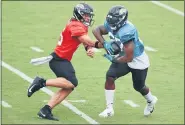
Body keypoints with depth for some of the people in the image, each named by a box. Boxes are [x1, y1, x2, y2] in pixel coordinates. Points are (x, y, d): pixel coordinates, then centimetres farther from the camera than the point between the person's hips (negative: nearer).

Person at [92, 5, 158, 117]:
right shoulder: (111, 25, -17)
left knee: (139, 87, 15)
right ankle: (109, 109, -6)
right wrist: (105, 44, -18)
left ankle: (151, 101, 50)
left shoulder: (126, 32, -39)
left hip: (138, 61, -6)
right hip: (123, 57, 6)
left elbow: (129, 58, -34)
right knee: (110, 76, -14)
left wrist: (114, 59, -19)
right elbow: (97, 30, -3)